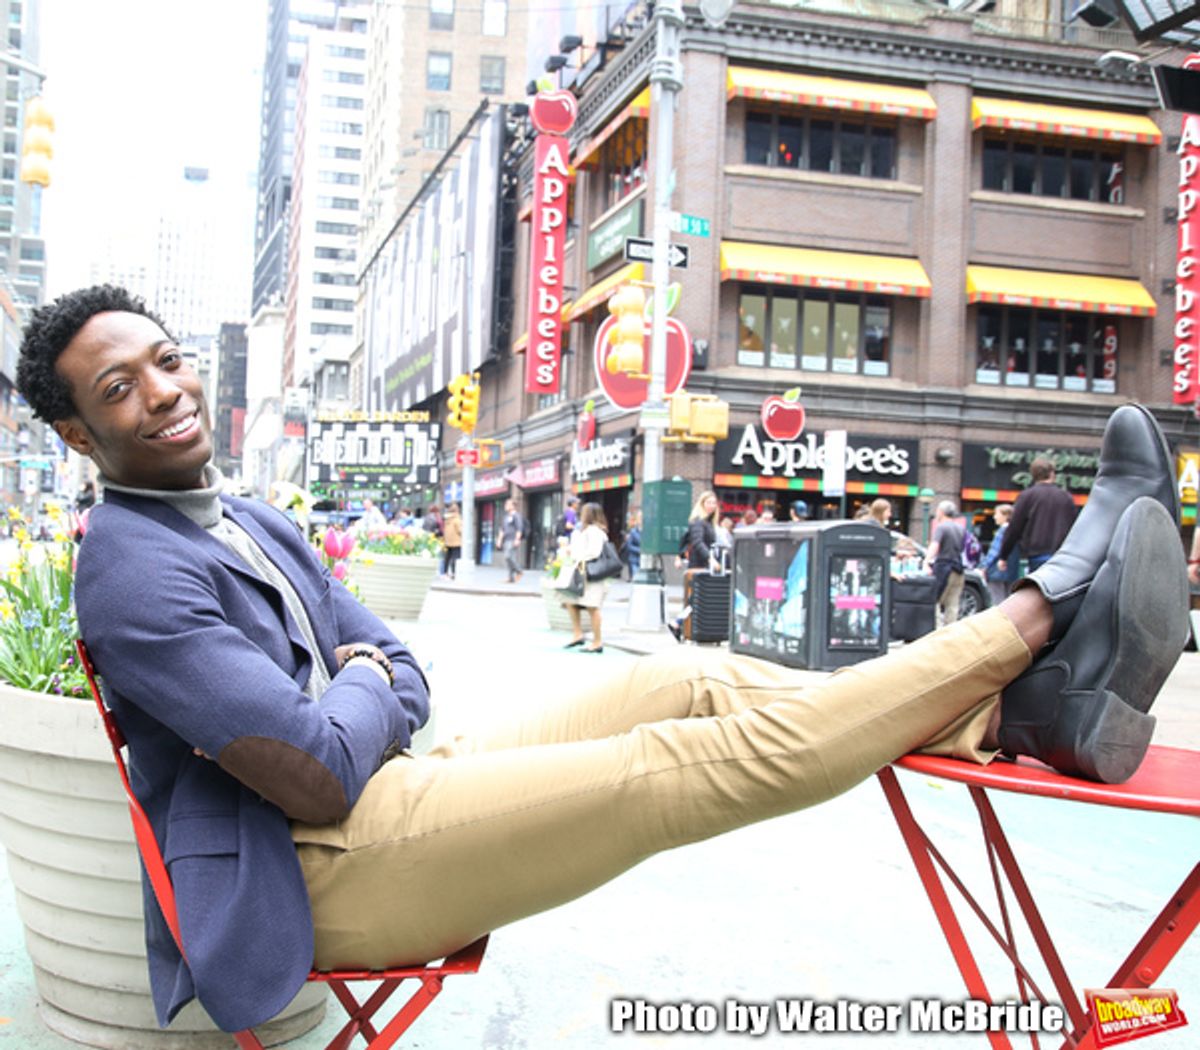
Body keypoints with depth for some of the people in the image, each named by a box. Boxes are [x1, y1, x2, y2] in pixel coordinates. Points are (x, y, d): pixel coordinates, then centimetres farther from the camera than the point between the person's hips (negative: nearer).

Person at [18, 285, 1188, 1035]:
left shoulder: (248, 522, 15)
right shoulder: (129, 571, -16)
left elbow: (401, 678, 16)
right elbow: (317, 779, -24)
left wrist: (364, 689, -6)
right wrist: (364, 685, -4)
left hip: (377, 793, 9)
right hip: (334, 868, -9)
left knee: (683, 679, -4)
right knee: (723, 756, -17)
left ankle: (1029, 705, -3)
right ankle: (1043, 616, -7)